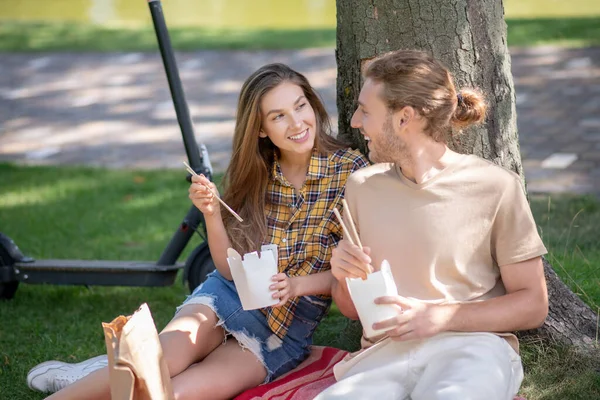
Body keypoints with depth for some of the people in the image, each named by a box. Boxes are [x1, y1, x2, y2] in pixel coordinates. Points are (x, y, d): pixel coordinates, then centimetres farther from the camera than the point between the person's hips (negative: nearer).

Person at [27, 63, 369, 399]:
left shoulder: (351, 171, -9)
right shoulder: (254, 174, 3)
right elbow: (230, 270, 0)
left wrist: (298, 285, -21)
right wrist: (212, 214, -17)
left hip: (289, 328, -2)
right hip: (230, 295, 3)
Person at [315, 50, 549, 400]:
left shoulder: (495, 187, -2)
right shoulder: (362, 186, 12)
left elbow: (533, 305, 1)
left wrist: (437, 317, -12)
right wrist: (344, 276, -3)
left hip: (470, 346, -3)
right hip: (384, 354, 3)